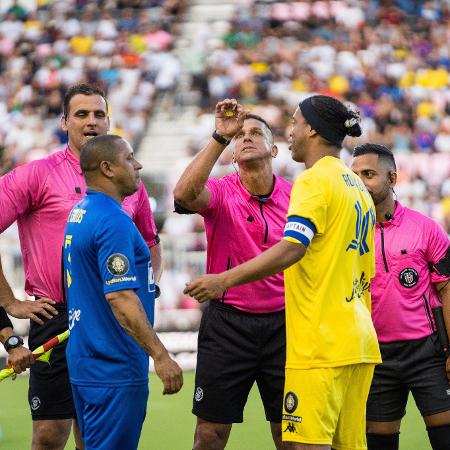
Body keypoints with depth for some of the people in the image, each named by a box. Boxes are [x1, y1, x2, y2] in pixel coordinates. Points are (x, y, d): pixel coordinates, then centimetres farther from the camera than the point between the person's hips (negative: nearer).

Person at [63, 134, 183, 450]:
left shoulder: (80, 213, 13)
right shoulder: (113, 221, -18)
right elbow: (120, 297, -24)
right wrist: (160, 355, -24)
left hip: (85, 361, 10)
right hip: (115, 370, -10)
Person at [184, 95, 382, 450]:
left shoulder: (314, 180, -9)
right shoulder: (358, 187, 18)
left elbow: (292, 248, -22)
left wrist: (224, 280, -21)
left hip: (320, 344, -9)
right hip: (359, 342, 9)